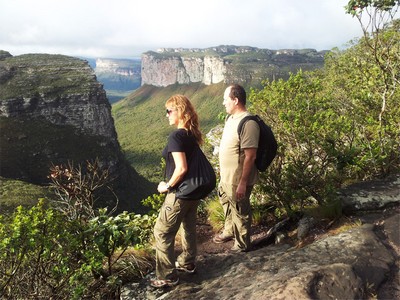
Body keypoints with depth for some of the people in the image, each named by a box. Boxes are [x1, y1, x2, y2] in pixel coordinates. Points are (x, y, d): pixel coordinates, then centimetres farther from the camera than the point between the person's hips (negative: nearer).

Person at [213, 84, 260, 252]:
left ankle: (242, 244, 29)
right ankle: (229, 231, 49)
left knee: (240, 211, 9)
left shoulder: (248, 123, -26)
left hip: (238, 179, -9)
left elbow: (250, 156, -27)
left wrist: (243, 183, -26)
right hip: (226, 176, 9)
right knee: (227, 204, 27)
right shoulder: (232, 118, 4)